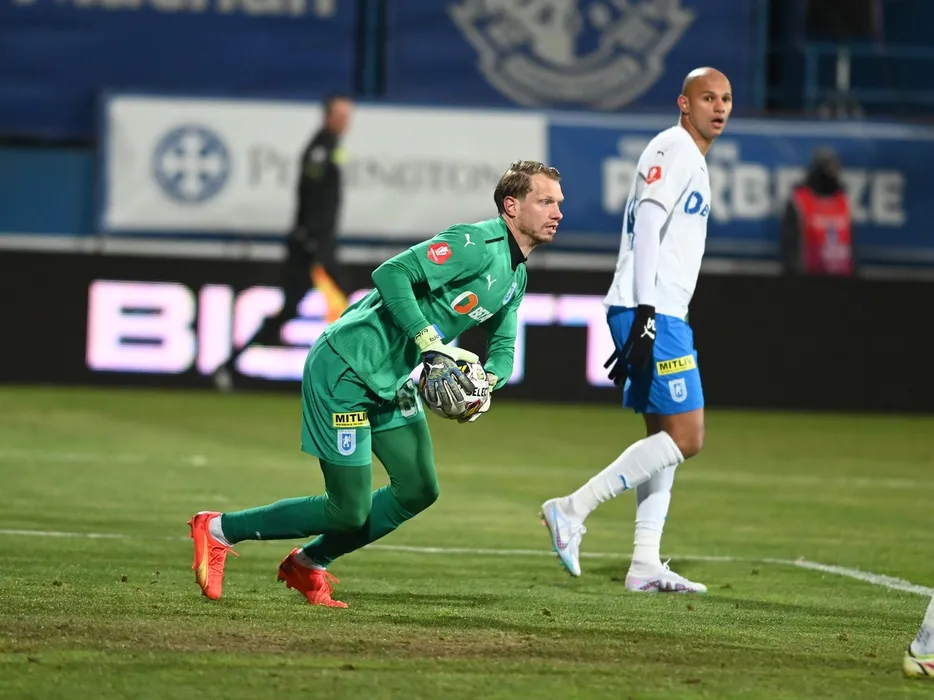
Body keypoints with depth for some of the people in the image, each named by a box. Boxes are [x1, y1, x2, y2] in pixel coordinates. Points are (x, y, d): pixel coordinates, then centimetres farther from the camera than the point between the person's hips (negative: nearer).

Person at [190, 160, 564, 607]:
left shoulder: (515, 277, 11)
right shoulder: (476, 245, -20)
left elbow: (502, 347, 21)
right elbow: (391, 274, -28)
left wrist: (485, 385, -2)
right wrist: (431, 347, -29)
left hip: (392, 382, 10)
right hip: (344, 368, -10)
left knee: (418, 490, 9)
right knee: (349, 511, -7)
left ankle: (309, 564, 24)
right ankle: (219, 530, 9)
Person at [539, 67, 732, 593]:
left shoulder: (693, 161, 22)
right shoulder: (672, 150, -9)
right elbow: (645, 226, -19)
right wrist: (645, 311, -27)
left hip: (659, 315, 10)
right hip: (652, 312, -10)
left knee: (665, 437, 10)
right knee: (685, 437, -11)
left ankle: (646, 565, 10)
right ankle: (573, 510, -10)